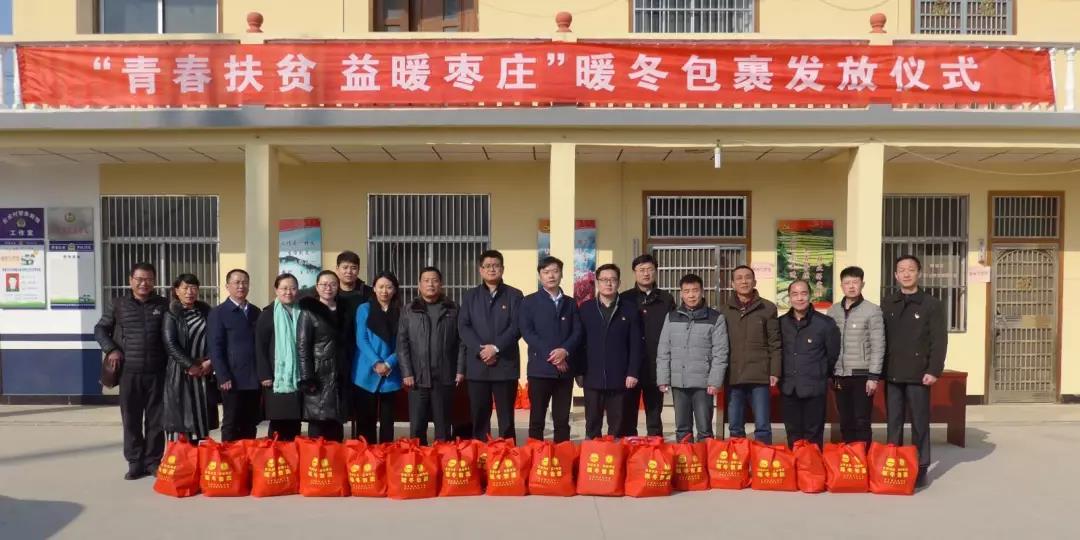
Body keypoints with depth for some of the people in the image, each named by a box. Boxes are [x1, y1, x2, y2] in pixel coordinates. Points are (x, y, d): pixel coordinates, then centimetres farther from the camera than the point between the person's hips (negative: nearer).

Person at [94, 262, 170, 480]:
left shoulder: (163, 305, 6)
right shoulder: (119, 304, 7)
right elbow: (100, 329, 15)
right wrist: (110, 349, 0)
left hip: (157, 372, 0)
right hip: (129, 372, 0)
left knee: (156, 419, 5)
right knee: (131, 419, 6)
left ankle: (153, 461, 16)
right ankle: (135, 462, 16)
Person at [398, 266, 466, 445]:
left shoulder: (452, 309, 8)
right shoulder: (409, 311, 8)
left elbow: (461, 341, 4)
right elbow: (402, 344, 2)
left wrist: (460, 370, -3)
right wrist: (406, 373, -6)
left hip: (445, 377, 0)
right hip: (418, 377, 0)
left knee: (443, 425, 7)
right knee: (417, 426, 2)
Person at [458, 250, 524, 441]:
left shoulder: (514, 295, 6)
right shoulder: (470, 296, 12)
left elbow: (517, 327, -4)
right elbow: (463, 327, 2)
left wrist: (496, 348, -15)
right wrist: (480, 349, -12)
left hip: (505, 364, -1)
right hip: (477, 365, 2)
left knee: (506, 417, 3)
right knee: (479, 416, 5)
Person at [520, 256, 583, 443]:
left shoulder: (570, 303, 15)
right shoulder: (529, 302, 6)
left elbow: (577, 331, 6)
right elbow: (527, 332, -5)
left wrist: (564, 350, -13)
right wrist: (550, 354, -14)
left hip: (565, 369, 3)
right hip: (540, 368, -3)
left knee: (562, 420, 6)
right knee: (537, 419, 0)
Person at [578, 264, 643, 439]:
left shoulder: (630, 309, 5)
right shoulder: (585, 308, 7)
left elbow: (636, 344, 1)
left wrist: (633, 372, -6)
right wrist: (578, 372, 0)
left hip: (620, 378, -1)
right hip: (592, 378, 1)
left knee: (618, 428, 5)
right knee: (592, 425, 7)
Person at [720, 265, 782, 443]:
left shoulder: (768, 308, 4)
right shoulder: (724, 310, 8)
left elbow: (775, 344, 3)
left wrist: (775, 371, -4)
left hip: (760, 376, -2)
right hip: (733, 377, 2)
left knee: (762, 426, 2)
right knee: (735, 427, 9)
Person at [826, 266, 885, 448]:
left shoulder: (872, 310, -4)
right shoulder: (833, 311, 8)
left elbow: (878, 346, -7)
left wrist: (873, 376, -12)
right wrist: (829, 373, 6)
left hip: (862, 375, -4)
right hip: (840, 375, 4)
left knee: (861, 422, -2)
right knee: (845, 423, 10)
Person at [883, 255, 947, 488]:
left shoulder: (932, 304, 0)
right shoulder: (887, 305, 11)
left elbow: (939, 340, -5)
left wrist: (934, 370, -12)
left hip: (918, 374, -3)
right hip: (892, 374, 3)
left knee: (919, 423, 4)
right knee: (894, 422, 8)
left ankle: (920, 468, 13)